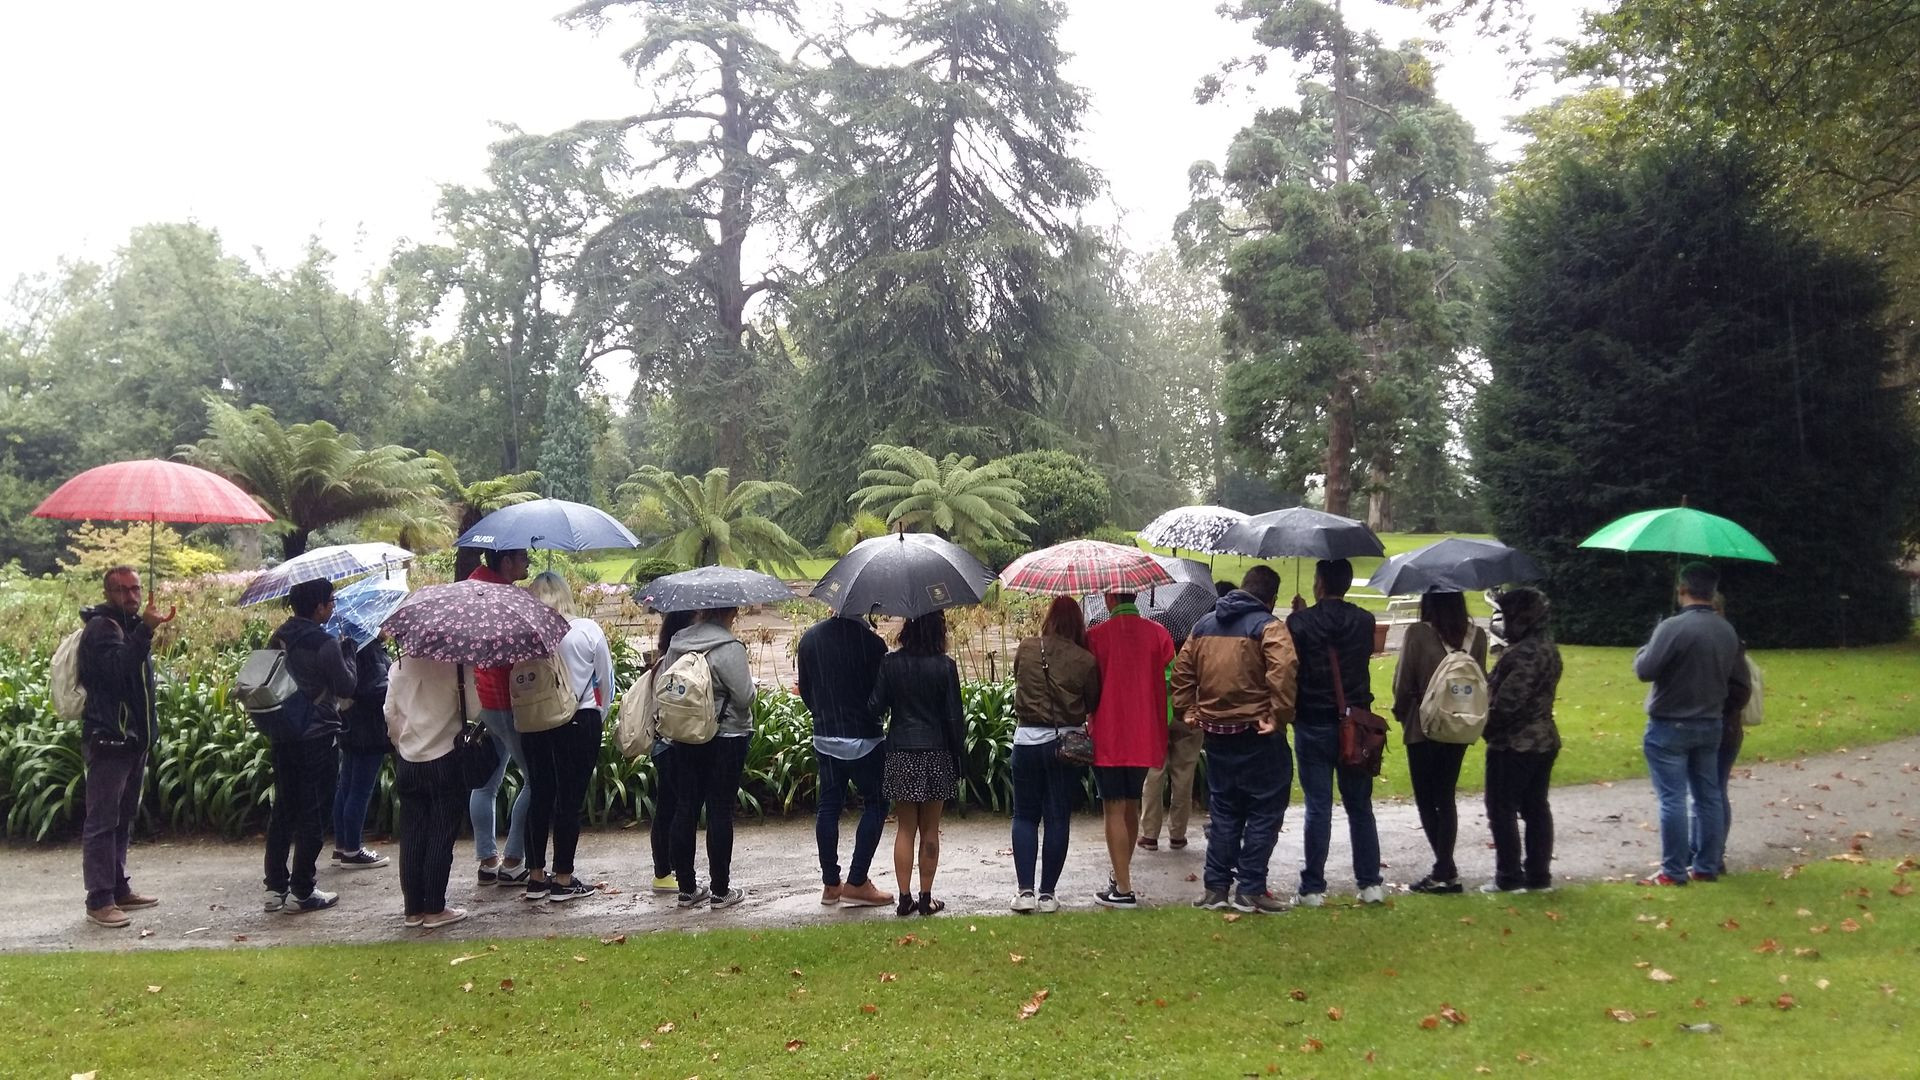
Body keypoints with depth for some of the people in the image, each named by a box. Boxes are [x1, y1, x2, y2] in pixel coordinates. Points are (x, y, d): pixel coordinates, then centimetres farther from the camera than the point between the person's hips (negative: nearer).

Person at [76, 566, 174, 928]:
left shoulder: (131, 625, 17)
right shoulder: (100, 627, -11)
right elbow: (119, 668, -29)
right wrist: (145, 631, -37)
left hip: (133, 738, 9)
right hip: (108, 739, -9)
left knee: (123, 818, 14)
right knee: (102, 821, -7)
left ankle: (119, 889, 21)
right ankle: (99, 900, -5)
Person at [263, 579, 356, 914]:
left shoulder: (279, 637, 5)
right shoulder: (326, 644, -17)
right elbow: (347, 688, -9)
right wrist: (348, 654, 3)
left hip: (283, 735, 7)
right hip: (317, 738, -7)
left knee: (282, 809, 14)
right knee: (313, 815, 2)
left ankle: (275, 887, 18)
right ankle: (301, 892, 5)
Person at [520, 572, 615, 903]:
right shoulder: (588, 630, -5)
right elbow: (606, 681, 2)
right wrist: (600, 717, 15)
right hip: (580, 723, -2)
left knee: (538, 797, 13)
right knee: (570, 800, 4)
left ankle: (536, 876, 19)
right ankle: (563, 880, 7)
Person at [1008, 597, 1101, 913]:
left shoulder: (1025, 649, -5)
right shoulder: (1086, 661, -9)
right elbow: (1093, 704, 3)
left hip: (1027, 739, 1)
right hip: (1066, 742, -1)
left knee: (1024, 815, 12)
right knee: (1058, 819, 8)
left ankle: (1025, 891, 4)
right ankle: (1047, 894, 10)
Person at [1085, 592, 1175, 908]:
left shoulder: (1096, 636, -10)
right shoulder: (1158, 634, -1)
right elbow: (1170, 684, 2)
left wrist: (1088, 724, 13)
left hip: (1108, 737, -4)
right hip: (1145, 736, 4)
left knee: (1114, 809, 0)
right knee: (1132, 805, 18)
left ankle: (1123, 889, -3)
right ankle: (1122, 875, 29)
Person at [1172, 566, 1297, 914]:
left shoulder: (1204, 625, 11)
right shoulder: (1269, 627, -10)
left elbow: (1182, 670, 10)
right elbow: (1283, 670, -25)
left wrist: (1187, 711, 13)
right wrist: (1278, 717, -19)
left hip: (1216, 732, 6)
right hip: (1256, 733, -6)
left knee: (1223, 811, 15)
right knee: (1264, 811, 4)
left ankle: (1216, 888, 15)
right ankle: (1250, 890, 3)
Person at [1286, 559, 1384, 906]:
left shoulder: (1300, 622, -12)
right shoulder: (1365, 621, -1)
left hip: (1313, 725, -3)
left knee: (1318, 809, 2)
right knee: (1360, 807, 13)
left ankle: (1313, 887, 6)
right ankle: (1370, 883, 15)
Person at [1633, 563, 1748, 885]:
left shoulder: (1673, 626, -19)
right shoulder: (1728, 631, 5)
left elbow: (1644, 670, -19)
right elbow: (1738, 680, 10)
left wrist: (1645, 650, 1)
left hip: (1670, 726, -7)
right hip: (1710, 725, 7)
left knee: (1673, 800, -3)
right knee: (1708, 797, 13)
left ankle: (1674, 872, 0)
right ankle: (1707, 866, 20)